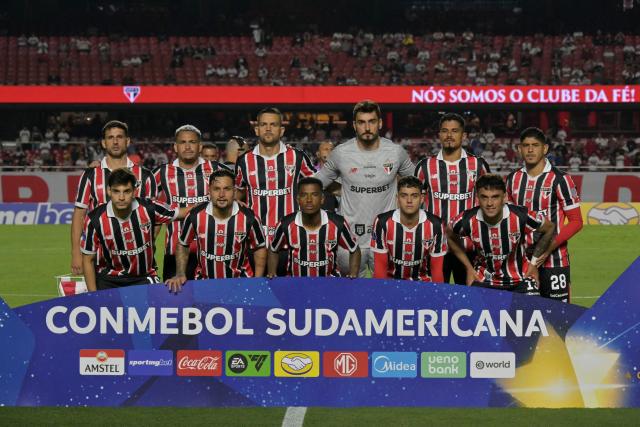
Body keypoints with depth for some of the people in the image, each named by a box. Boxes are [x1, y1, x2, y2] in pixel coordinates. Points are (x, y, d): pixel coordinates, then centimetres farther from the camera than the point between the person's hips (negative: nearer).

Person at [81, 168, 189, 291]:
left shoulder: (148, 208, -15)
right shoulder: (95, 219, -15)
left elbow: (180, 213, 1)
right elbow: (88, 260, -5)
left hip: (144, 277, 0)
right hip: (109, 281, 0)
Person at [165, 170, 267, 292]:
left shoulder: (248, 218, -14)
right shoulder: (195, 216, -13)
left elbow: (260, 248, 2)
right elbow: (183, 245, 4)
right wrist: (180, 275, -6)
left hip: (240, 281, 0)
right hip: (204, 282, 0)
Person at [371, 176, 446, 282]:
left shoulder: (435, 225, -10)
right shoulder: (383, 222, -11)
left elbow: (437, 268, -3)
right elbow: (380, 265, -6)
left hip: (422, 283, 0)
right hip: (391, 282, 0)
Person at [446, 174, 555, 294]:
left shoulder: (521, 216, -23)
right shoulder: (467, 220, -20)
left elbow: (549, 228, -3)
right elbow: (450, 236, 4)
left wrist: (534, 262, -1)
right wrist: (469, 268, 4)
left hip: (520, 279, -1)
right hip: (483, 280, 1)